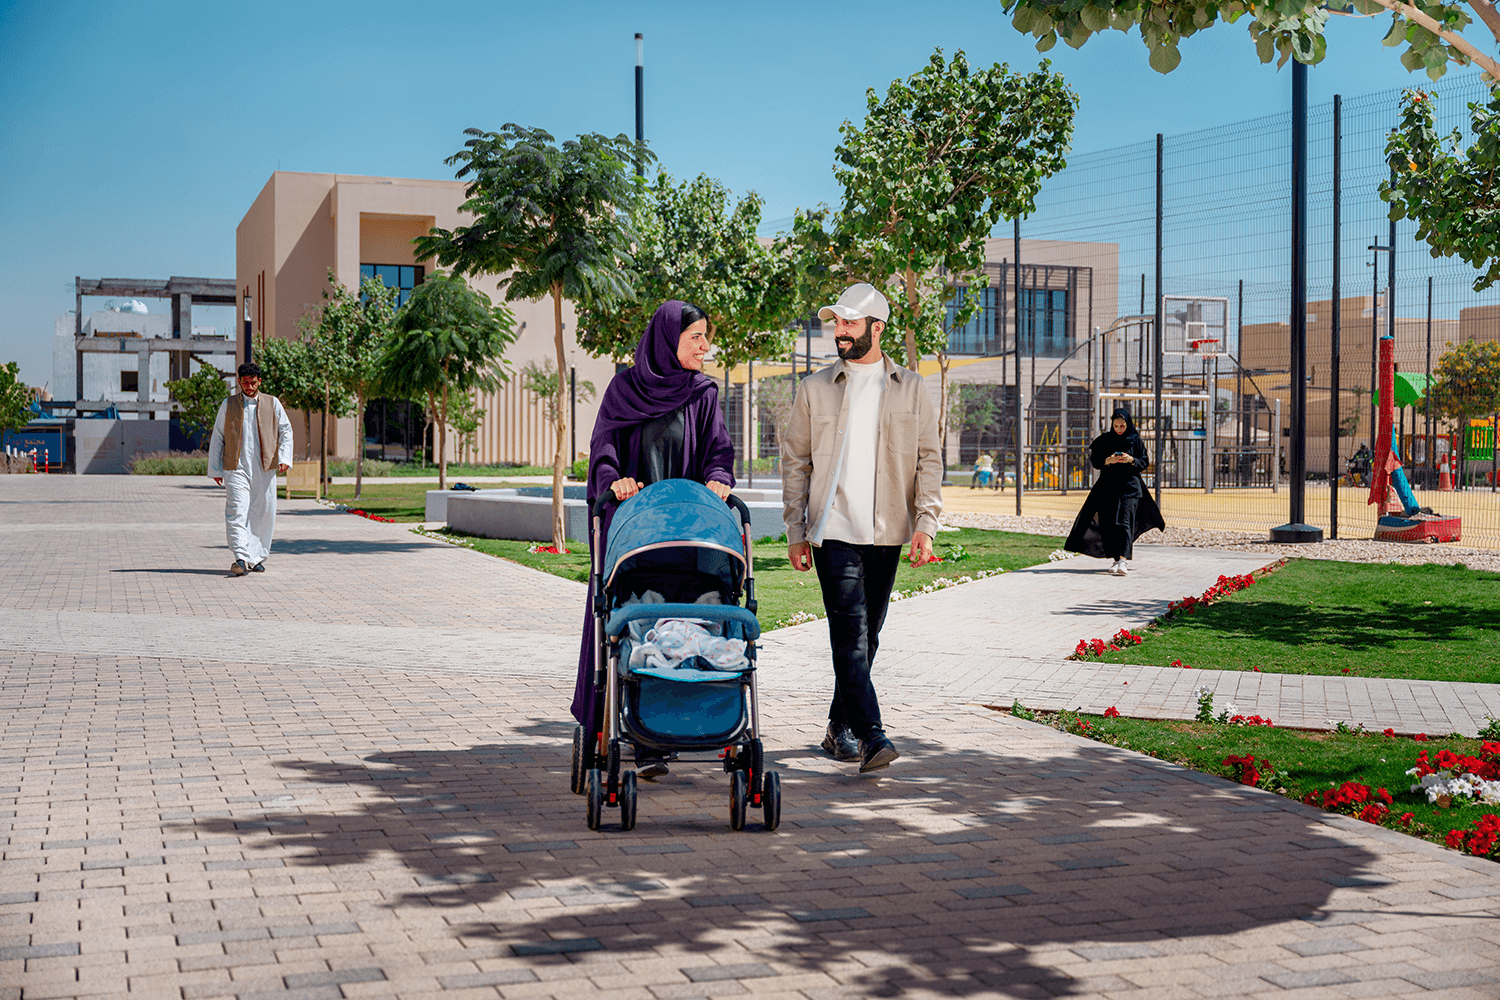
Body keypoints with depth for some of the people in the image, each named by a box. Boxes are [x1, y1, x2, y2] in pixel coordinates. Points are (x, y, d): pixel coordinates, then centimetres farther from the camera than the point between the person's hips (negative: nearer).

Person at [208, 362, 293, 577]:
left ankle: (256, 557, 15)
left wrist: (284, 458, -2)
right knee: (237, 513, -14)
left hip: (265, 469, 1)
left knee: (263, 514, 3)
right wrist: (215, 469, 9)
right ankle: (241, 558, -20)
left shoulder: (272, 404, 10)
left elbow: (286, 431, 13)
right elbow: (217, 438, 13)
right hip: (236, 469, -1)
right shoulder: (228, 405, 10)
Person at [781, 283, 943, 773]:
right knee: (850, 632, -13)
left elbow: (928, 458, 7)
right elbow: (795, 461, 8)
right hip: (833, 530, -2)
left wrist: (925, 523, -5)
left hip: (887, 532, 2)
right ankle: (871, 736, -17)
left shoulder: (910, 388, 8)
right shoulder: (815, 388, 6)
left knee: (868, 635, 8)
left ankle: (840, 727, 21)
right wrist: (796, 531, 2)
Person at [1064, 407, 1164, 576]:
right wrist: (1107, 461, -17)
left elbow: (1145, 462, 4)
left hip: (1129, 485, -3)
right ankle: (1119, 560, 15)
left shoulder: (1136, 440, 3)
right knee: (1108, 523, 2)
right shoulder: (1104, 440, 5)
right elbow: (1094, 461, 3)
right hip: (1108, 485, 3)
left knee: (1123, 521, -16)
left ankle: (1122, 560, -26)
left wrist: (1131, 460, -16)